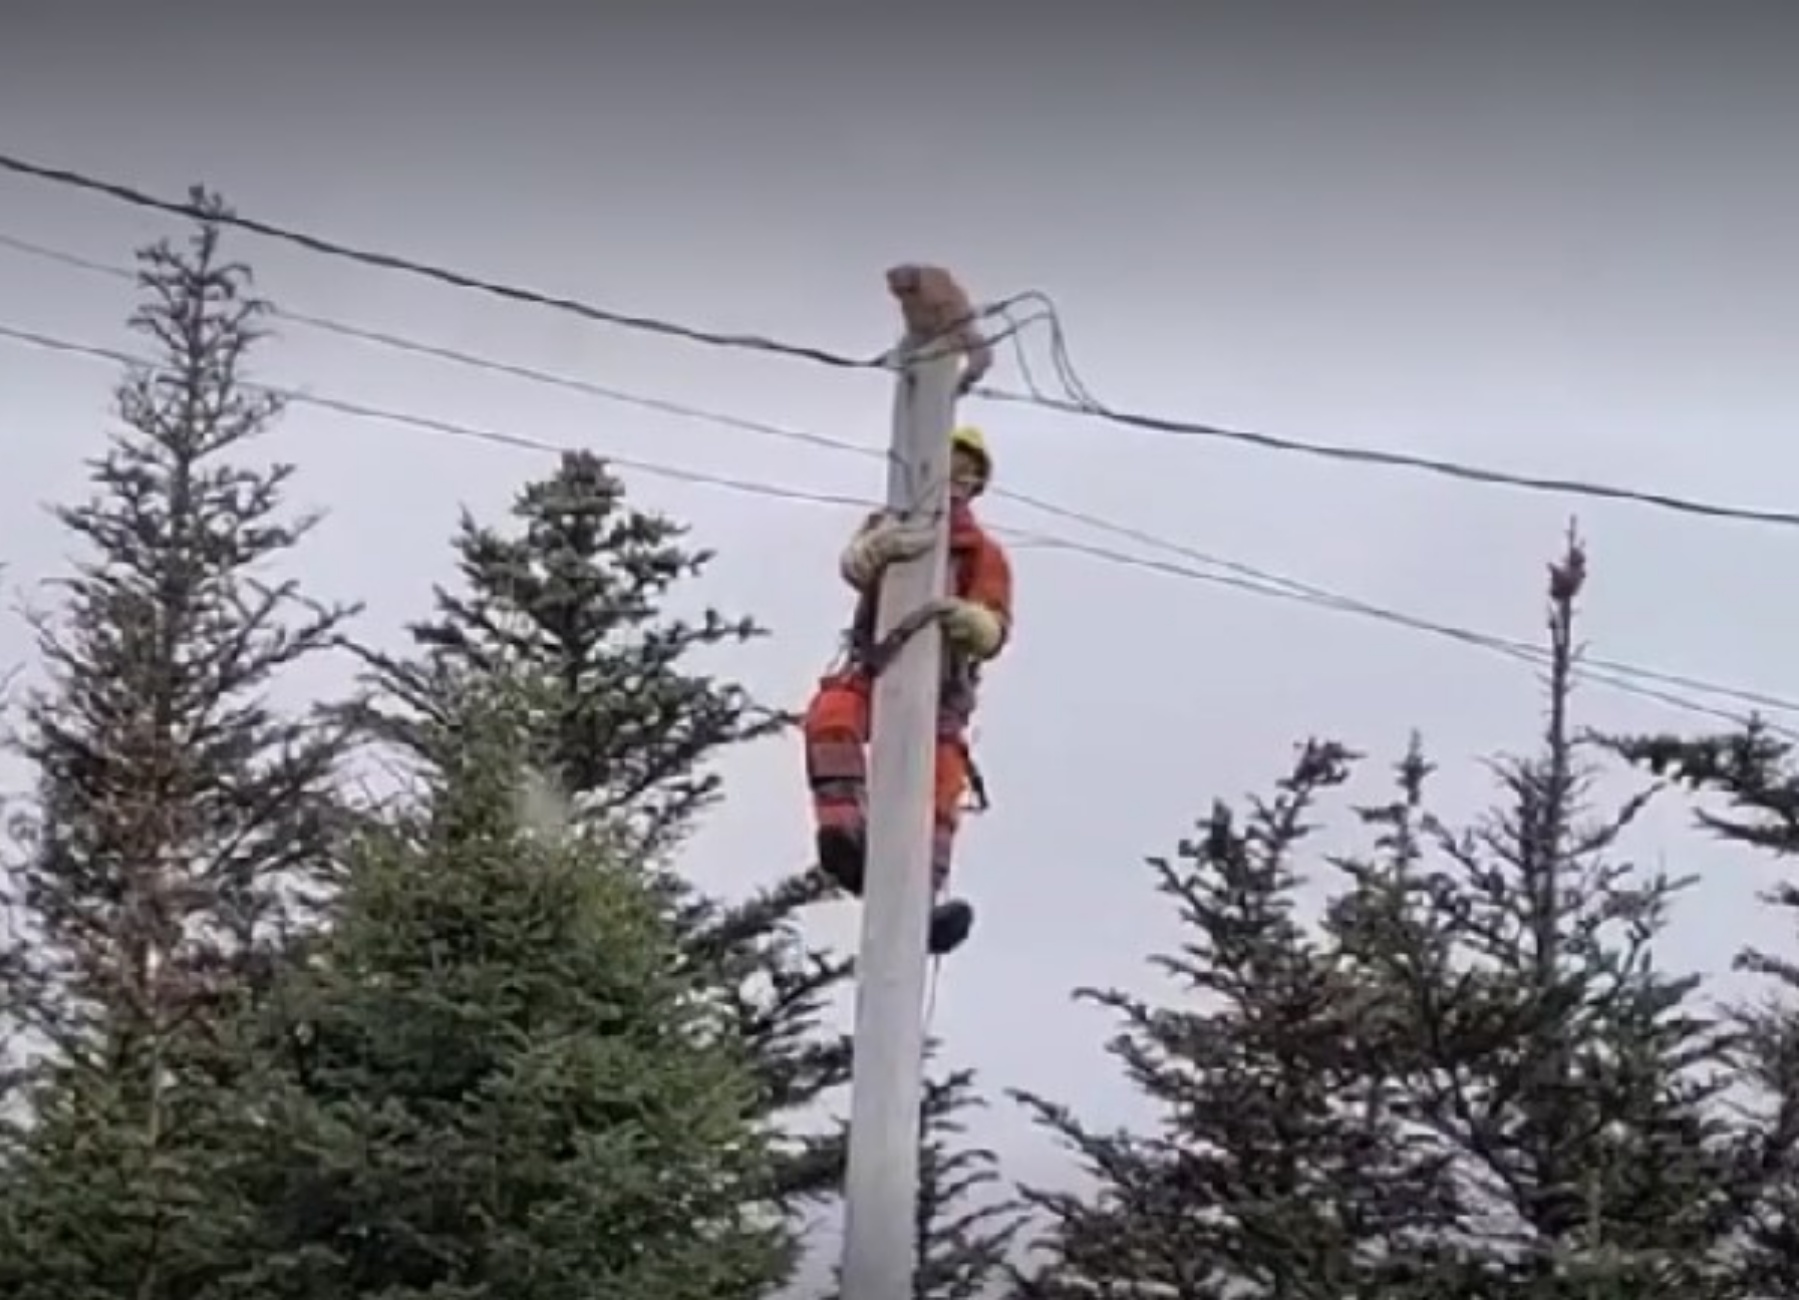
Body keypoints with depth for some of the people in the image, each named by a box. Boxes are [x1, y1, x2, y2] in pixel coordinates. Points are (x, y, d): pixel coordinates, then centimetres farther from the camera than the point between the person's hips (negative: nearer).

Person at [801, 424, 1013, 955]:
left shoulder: (985, 554, 10)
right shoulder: (893, 525, 14)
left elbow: (995, 632, -5)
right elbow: (854, 564, -10)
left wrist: (968, 620, -33)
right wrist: (879, 548, -37)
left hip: (940, 684, 0)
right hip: (876, 667, 0)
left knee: (942, 780, -25)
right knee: (831, 715, -34)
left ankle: (922, 899, -40)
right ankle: (845, 833, -49)